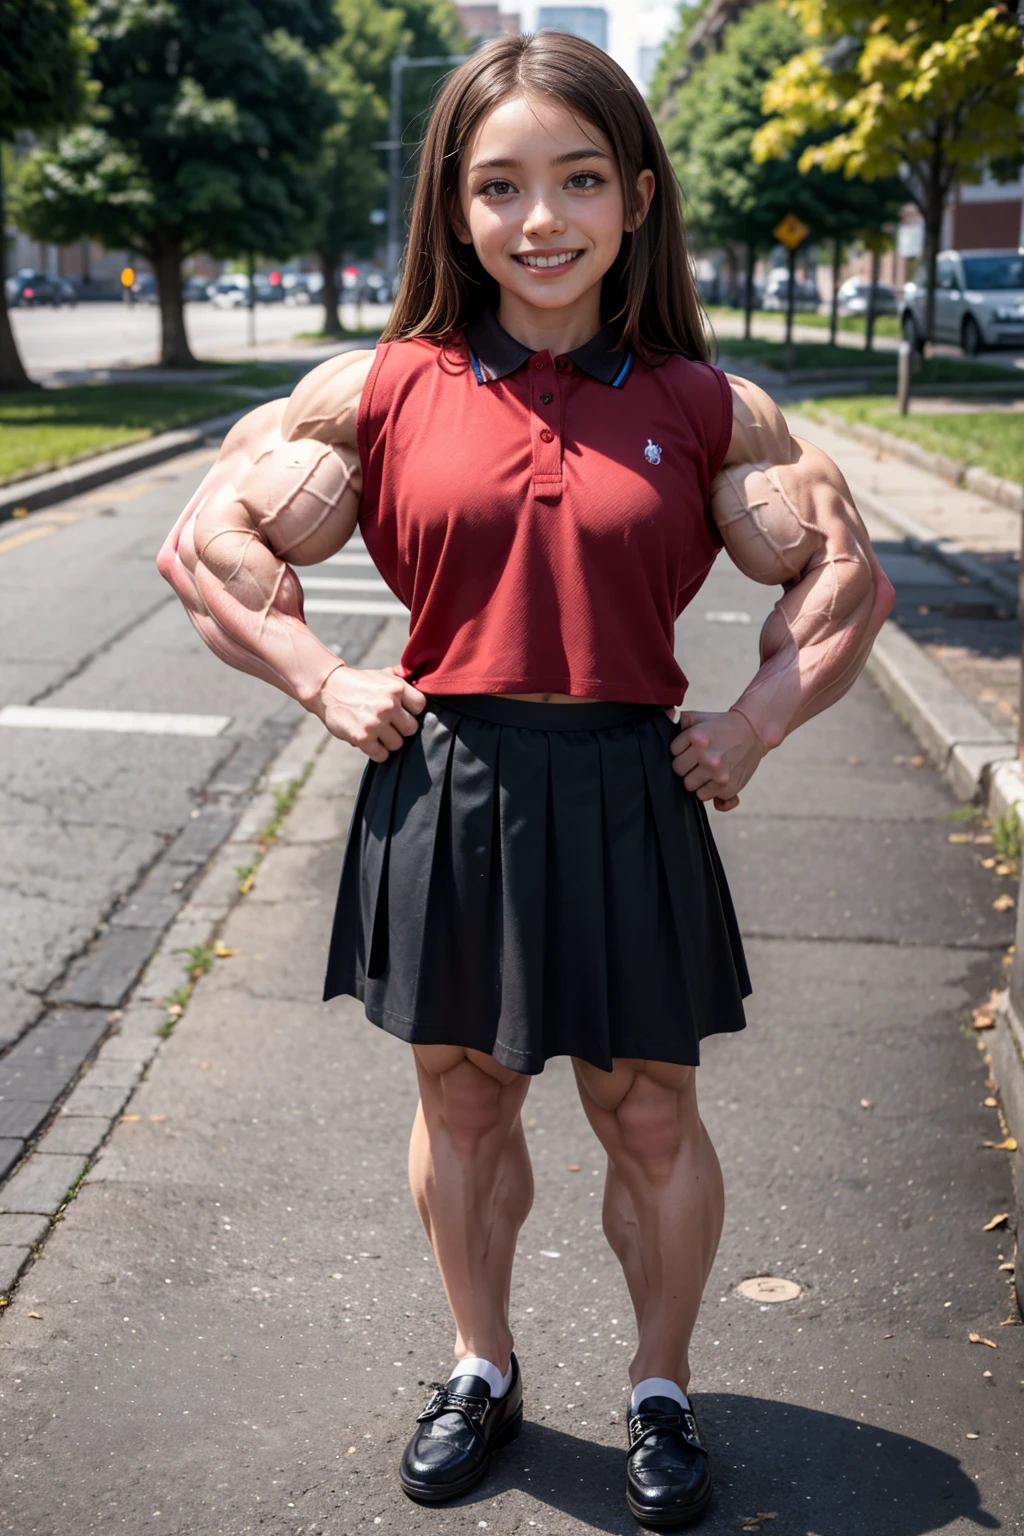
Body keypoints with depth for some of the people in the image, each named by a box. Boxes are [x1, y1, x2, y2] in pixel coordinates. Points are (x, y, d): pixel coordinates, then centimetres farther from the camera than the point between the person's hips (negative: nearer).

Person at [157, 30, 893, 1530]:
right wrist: (325, 682, -1)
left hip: (629, 797, 0)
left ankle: (660, 1391, 35)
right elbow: (205, 540, 7)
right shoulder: (383, 391, -2)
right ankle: (482, 1372, 38)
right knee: (461, 1098, 16)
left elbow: (847, 576, 10)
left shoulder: (704, 408, -1)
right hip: (441, 788, 1)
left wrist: (751, 728, 1)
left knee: (650, 1117, 11)